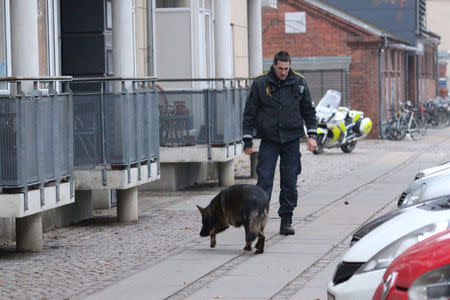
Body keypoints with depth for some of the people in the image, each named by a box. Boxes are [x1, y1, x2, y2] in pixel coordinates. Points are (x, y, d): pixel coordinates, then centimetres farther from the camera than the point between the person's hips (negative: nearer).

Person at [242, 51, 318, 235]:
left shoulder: (299, 83, 2)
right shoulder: (260, 84, -3)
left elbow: (309, 110, 11)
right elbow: (249, 113, 1)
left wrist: (312, 135, 2)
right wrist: (247, 141, -1)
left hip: (292, 140, 2)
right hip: (269, 140, -2)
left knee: (290, 183, 3)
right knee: (265, 180, -9)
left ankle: (286, 221, 10)